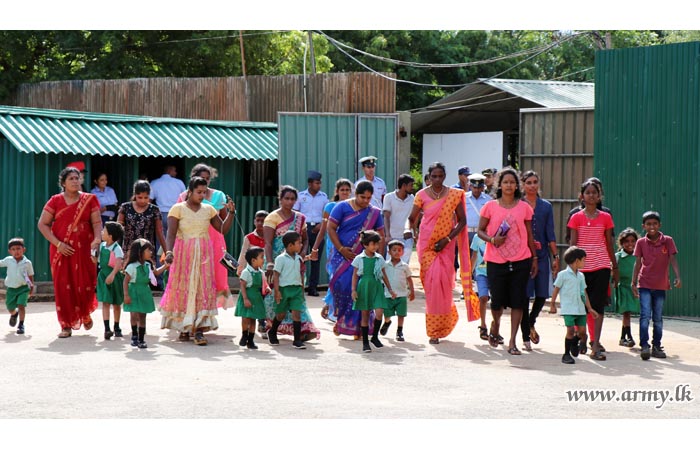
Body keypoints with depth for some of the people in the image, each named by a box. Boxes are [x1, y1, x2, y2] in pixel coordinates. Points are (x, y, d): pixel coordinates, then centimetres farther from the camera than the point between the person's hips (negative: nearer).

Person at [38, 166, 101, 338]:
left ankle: (85, 314, 29)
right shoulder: (55, 201, 2)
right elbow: (42, 224, 0)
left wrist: (97, 239, -20)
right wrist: (58, 243, -10)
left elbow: (97, 222, 0)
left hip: (84, 250, 0)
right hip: (62, 250, 0)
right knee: (63, 286, -3)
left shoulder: (89, 199, 4)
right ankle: (66, 325, 2)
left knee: (85, 284, -2)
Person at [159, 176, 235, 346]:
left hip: (203, 254, 3)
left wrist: (231, 212, -1)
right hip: (183, 254, -2)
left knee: (203, 289, -6)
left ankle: (199, 329, -10)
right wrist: (169, 251, -25)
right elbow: (171, 233, -11)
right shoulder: (178, 208, -3)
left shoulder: (208, 209, 9)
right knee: (183, 289, 0)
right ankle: (183, 327, 12)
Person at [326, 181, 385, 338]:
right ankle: (340, 317, 7)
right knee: (342, 284, -13)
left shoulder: (374, 213, 8)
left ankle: (357, 327, -1)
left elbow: (380, 236, 10)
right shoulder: (343, 207, 1)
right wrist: (341, 249, -9)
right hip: (342, 255, -1)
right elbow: (331, 228, -1)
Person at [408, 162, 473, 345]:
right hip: (426, 244, 0)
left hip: (446, 245, 0)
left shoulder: (454, 195, 2)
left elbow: (462, 221, 2)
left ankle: (436, 329, 10)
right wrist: (411, 230, -6)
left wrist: (448, 239, -6)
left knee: (443, 283, -5)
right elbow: (412, 219, 8)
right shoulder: (422, 195, 2)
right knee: (431, 283, -5)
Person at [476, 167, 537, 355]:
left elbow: (529, 235, 11)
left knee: (518, 301, -2)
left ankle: (512, 342, 4)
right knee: (497, 300, 4)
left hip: (520, 261, 1)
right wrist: (492, 239, -14)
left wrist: (534, 258, 9)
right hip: (496, 261, -1)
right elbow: (480, 230, 5)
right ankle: (495, 324, 38)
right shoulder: (490, 207, 3)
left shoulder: (524, 207, 6)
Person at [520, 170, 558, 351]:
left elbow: (550, 234, 9)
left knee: (542, 295, 0)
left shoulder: (546, 206, 10)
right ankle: (526, 336, 6)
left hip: (542, 255, 3)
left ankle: (530, 323, 28)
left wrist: (555, 256, 4)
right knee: (524, 295, -3)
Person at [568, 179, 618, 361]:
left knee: (598, 305, -6)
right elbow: (573, 244, 3)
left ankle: (595, 345, -8)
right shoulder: (576, 218, 2)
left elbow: (609, 244, 11)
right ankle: (582, 340, 24)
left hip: (601, 266, 0)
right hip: (581, 266, 0)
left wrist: (615, 267, 13)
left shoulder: (605, 217, 4)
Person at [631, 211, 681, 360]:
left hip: (661, 285, 1)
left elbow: (673, 260, -6)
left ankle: (656, 347, 17)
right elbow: (638, 263, 1)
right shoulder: (641, 243, 0)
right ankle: (644, 346, -12)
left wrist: (678, 277, -19)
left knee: (658, 318, 9)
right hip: (645, 285, -1)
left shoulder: (667, 241, -2)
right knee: (645, 315, -11)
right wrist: (634, 282, -4)